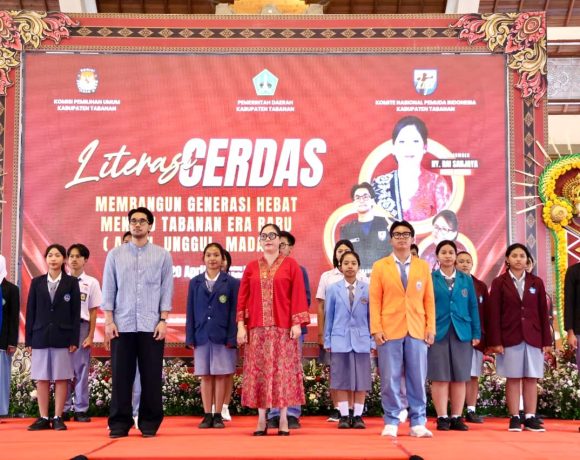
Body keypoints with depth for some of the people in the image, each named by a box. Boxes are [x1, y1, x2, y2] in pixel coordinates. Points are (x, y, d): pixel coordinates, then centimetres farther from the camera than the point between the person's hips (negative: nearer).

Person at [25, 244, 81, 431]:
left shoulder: (71, 282, 3)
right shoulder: (37, 282, 9)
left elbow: (76, 312, 0)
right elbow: (30, 311, 7)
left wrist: (74, 339, -6)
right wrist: (29, 339, 2)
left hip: (62, 336, -2)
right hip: (40, 336, 2)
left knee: (61, 378, 0)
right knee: (42, 378, 3)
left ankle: (58, 418, 5)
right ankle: (43, 418, 9)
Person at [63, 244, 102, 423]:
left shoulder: (91, 282, 4)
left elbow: (93, 312, 4)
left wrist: (90, 336, -1)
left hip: (82, 327, -1)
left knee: (81, 368, 1)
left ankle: (81, 409, 6)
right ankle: (64, 409, 8)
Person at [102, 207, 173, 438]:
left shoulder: (162, 255, 6)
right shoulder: (115, 254, 8)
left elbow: (166, 290, 3)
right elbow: (108, 289, 6)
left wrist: (163, 320, -5)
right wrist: (108, 320, -2)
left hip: (152, 326, 0)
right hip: (122, 325, 1)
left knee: (151, 376, 2)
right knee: (121, 376, 2)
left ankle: (149, 424, 10)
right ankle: (119, 423, 9)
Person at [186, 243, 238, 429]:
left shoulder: (231, 283, 2)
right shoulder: (195, 282, 8)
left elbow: (234, 312, -1)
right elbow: (190, 311, 7)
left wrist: (231, 337, -9)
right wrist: (190, 337, 1)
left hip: (222, 336, -2)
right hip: (201, 336, 2)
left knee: (221, 375, 2)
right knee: (205, 376, 5)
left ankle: (218, 415, 9)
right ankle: (207, 415, 11)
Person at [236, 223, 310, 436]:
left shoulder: (291, 265, 4)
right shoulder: (251, 267, 10)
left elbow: (298, 295, -1)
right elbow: (243, 297, 8)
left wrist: (297, 323, -9)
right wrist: (241, 325, 1)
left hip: (283, 328, -2)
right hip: (257, 328, 2)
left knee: (282, 371, -1)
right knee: (259, 371, 1)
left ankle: (283, 419, 5)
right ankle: (261, 419, 8)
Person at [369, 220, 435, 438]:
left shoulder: (423, 266, 11)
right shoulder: (380, 266, 6)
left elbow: (429, 300, 9)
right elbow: (375, 300, 1)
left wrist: (431, 328, 1)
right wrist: (376, 329, -7)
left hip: (417, 331, 2)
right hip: (390, 330, -1)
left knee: (417, 379, 2)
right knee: (390, 380, -1)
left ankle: (418, 423, 10)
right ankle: (391, 422, 8)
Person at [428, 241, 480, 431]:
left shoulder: (466, 280, 11)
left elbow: (473, 307, 9)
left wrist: (476, 333, 3)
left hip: (462, 334, 2)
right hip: (437, 333, -2)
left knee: (460, 378, 4)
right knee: (440, 378, -1)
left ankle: (457, 418, 9)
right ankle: (442, 418, 3)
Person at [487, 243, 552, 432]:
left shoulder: (536, 282, 9)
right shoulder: (499, 283, 3)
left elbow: (543, 312, 8)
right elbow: (494, 314, -1)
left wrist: (547, 340, 3)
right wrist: (495, 341, -8)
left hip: (533, 337, 2)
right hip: (509, 338, -2)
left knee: (531, 378, 2)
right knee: (513, 378, 0)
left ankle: (530, 418, 5)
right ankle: (514, 418, 4)